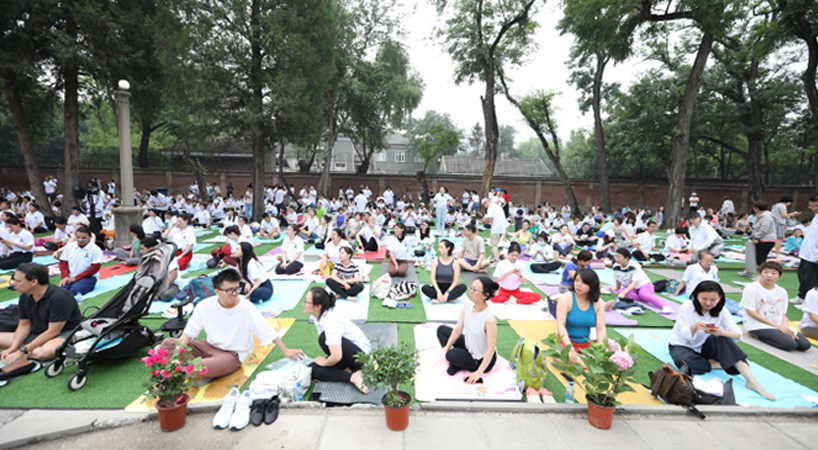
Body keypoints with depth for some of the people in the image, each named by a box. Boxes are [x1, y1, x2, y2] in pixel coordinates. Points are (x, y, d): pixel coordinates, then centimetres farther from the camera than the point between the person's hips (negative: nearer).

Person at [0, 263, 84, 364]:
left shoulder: (59, 297, -23)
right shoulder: (24, 297, 3)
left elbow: (53, 331, -21)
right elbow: (24, 325, 8)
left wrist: (23, 351, -19)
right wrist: (12, 348, -8)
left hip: (67, 333, -8)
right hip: (38, 335, 8)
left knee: (44, 352, -37)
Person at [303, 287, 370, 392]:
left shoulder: (331, 321, -30)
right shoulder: (319, 316, -3)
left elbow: (336, 357, -35)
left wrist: (324, 362, -17)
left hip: (361, 355, -9)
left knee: (324, 338, -30)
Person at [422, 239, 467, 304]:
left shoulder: (455, 263, -5)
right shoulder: (435, 261, -2)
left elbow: (456, 280, -8)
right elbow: (433, 278, -7)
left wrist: (447, 292, -22)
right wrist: (438, 291, -22)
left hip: (449, 288, 0)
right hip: (438, 287, 1)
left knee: (463, 286, -29)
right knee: (424, 288, -28)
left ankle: (439, 300, -32)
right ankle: (450, 299, -31)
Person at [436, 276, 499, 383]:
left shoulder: (490, 319, -34)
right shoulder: (467, 305, -14)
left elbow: (491, 349, -27)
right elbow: (458, 329, -6)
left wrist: (479, 372, -25)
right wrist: (447, 346, -10)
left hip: (482, 360, -8)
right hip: (468, 346, 8)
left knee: (452, 355, -30)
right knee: (441, 329, 5)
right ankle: (454, 364, -1)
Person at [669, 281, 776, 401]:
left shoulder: (721, 310, -8)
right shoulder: (687, 307, -19)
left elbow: (738, 333, -18)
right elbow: (683, 334, -24)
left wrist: (722, 332, -41)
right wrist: (693, 328, -47)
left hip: (704, 346, 4)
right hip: (681, 346, -3)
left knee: (722, 339, -29)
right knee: (686, 362, -39)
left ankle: (752, 382, -28)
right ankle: (715, 364, -14)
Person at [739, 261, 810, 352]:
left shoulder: (782, 291, 9)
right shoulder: (751, 289, -11)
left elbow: (783, 314, 12)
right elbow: (751, 312, -12)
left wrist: (785, 326, -10)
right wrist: (777, 326, -13)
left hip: (780, 326, 7)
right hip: (758, 326, -7)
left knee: (805, 345, -11)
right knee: (791, 344, -24)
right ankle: (758, 335, -6)